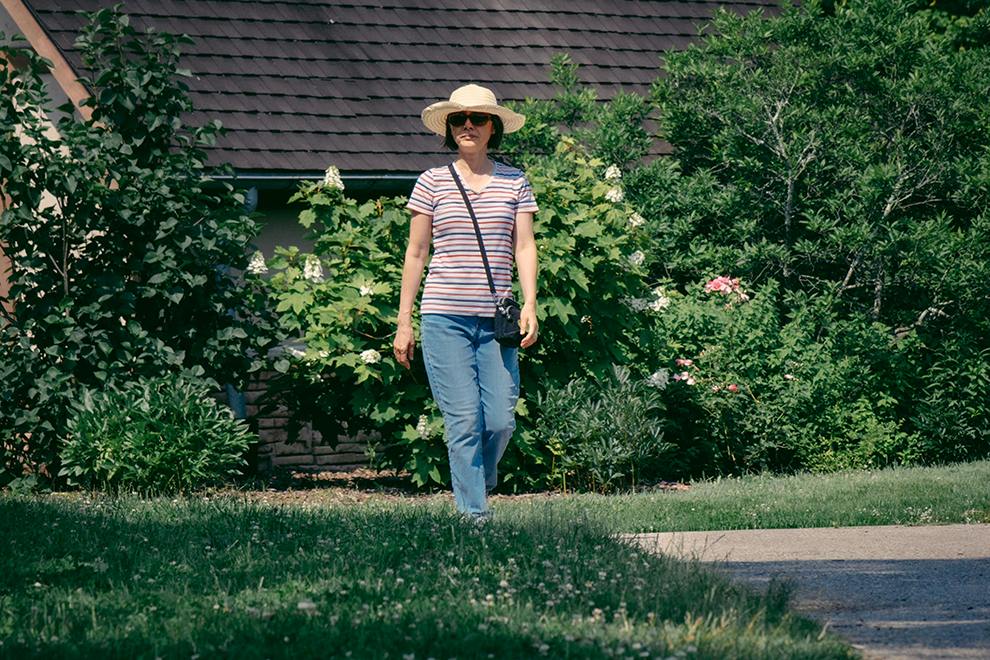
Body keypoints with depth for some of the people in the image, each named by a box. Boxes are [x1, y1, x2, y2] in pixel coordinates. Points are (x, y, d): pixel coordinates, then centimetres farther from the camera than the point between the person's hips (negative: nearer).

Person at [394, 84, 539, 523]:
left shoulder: (514, 183, 9)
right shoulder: (432, 183, 6)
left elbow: (524, 247, 6)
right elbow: (416, 253, 9)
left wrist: (529, 304, -8)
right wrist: (403, 322, 8)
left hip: (497, 320, 1)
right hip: (444, 318, -1)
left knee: (501, 420, -4)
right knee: (464, 421, -7)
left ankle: (477, 484, 24)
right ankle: (473, 515, -3)